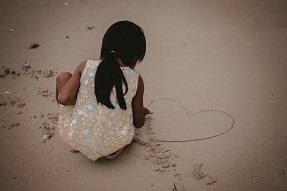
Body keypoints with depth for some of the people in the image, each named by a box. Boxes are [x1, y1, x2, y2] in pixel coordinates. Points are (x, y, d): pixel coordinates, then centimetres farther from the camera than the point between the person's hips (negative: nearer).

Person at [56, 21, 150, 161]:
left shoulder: (85, 67, -5)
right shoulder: (136, 80, -2)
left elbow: (63, 98, -12)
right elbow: (139, 123, 7)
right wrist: (141, 112, 32)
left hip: (75, 139, -1)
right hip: (111, 145, 2)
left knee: (63, 77, 14)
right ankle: (114, 148, 8)